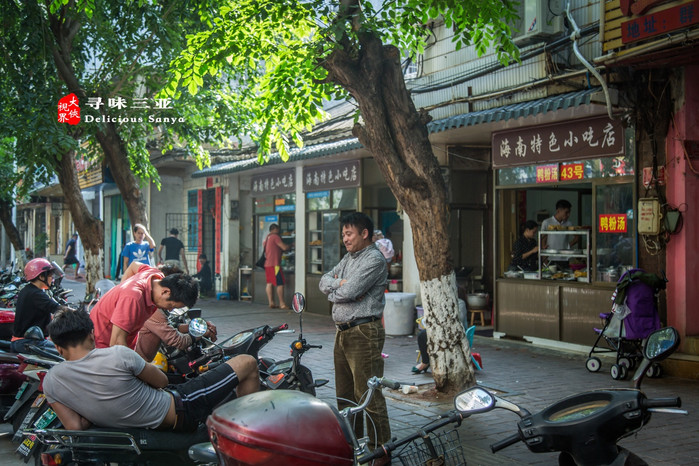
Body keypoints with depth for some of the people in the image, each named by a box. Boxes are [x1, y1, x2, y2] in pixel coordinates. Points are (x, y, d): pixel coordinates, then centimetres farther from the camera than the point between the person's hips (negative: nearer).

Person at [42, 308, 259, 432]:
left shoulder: (50, 381, -11)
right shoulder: (117, 355, -26)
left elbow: (76, 427, -10)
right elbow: (161, 381, -11)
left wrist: (95, 410, 4)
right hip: (180, 412, -7)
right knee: (247, 363, 4)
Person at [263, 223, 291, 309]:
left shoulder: (267, 237, 18)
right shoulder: (275, 236, -9)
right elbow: (284, 247, -14)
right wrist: (291, 245, 6)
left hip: (267, 264, 9)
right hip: (274, 264, -9)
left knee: (270, 283, 8)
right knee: (280, 283, -6)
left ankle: (271, 302, 6)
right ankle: (282, 304, -7)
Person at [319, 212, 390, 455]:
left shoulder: (374, 259, -12)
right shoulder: (349, 257, 19)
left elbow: (347, 293, -20)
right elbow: (324, 280, 13)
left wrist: (333, 292, 0)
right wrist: (340, 283, -6)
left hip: (364, 333, -10)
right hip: (343, 332, 10)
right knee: (345, 394, 16)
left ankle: (381, 448, 0)